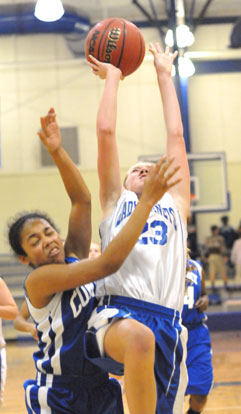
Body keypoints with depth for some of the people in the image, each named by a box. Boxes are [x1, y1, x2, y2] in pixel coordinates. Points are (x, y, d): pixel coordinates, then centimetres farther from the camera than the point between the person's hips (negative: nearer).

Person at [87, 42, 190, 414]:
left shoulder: (176, 206, 27)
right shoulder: (116, 203, 24)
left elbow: (175, 135, 29)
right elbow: (105, 131, 21)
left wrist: (164, 76, 37)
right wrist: (112, 76, 32)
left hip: (166, 322, 3)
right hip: (117, 315, -3)